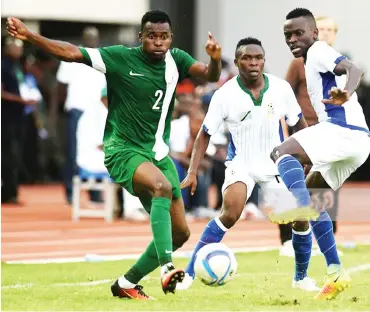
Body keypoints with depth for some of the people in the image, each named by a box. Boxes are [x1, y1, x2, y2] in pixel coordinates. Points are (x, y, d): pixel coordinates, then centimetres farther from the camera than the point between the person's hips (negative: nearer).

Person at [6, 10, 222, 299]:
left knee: (180, 233, 4)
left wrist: (215, 59, -36)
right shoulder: (120, 57, -10)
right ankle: (166, 268, -45)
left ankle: (127, 283, 20)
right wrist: (29, 35, -24)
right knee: (162, 187, -36)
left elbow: (210, 75, -13)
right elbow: (71, 52, -13)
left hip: (158, 153, 6)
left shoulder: (176, 60, 0)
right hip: (123, 150, -6)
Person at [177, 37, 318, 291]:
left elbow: (299, 123, 7)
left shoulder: (281, 89, -9)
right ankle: (190, 273, -18)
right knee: (230, 214, -26)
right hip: (240, 163, -3)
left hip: (275, 164, 3)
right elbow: (205, 134, -7)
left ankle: (302, 278, 17)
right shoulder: (225, 94, -15)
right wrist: (193, 172, -12)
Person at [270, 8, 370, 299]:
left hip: (343, 129, -10)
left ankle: (301, 209, -49)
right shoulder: (313, 62, 29)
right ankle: (335, 273, 14)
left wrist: (346, 92, -43)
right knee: (311, 197, 19)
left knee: (282, 152, -24)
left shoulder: (319, 50, 0)